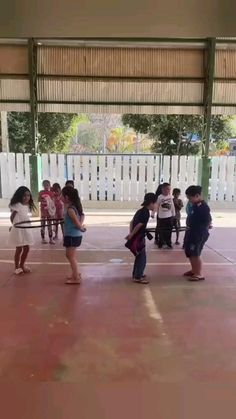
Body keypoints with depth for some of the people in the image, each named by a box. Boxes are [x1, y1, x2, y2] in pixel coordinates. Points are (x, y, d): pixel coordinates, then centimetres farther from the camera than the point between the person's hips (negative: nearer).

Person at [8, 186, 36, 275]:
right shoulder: (17, 205, -16)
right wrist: (15, 225, 1)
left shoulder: (27, 206, 8)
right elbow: (12, 217, -10)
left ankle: (22, 265, 28)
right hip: (18, 230, -7)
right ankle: (17, 267, 18)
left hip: (26, 230, 7)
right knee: (19, 249, 2)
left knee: (26, 248, 11)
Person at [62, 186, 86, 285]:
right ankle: (76, 274, 32)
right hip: (75, 235, 9)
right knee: (70, 255, 21)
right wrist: (81, 226, 0)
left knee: (71, 256, 2)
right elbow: (82, 215, 14)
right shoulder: (75, 206, 7)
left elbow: (77, 222, -23)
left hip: (72, 236, -9)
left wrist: (82, 228, -5)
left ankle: (76, 278, 11)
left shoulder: (70, 209, -21)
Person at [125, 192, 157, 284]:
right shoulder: (146, 213, -17)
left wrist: (131, 234, 3)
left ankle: (136, 274, 31)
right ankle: (138, 277, 5)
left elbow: (132, 222, 11)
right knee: (142, 258, -1)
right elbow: (138, 226, -22)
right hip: (139, 238, -9)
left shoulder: (141, 210, 12)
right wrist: (131, 235, -14)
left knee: (139, 256, 20)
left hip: (136, 237, 9)